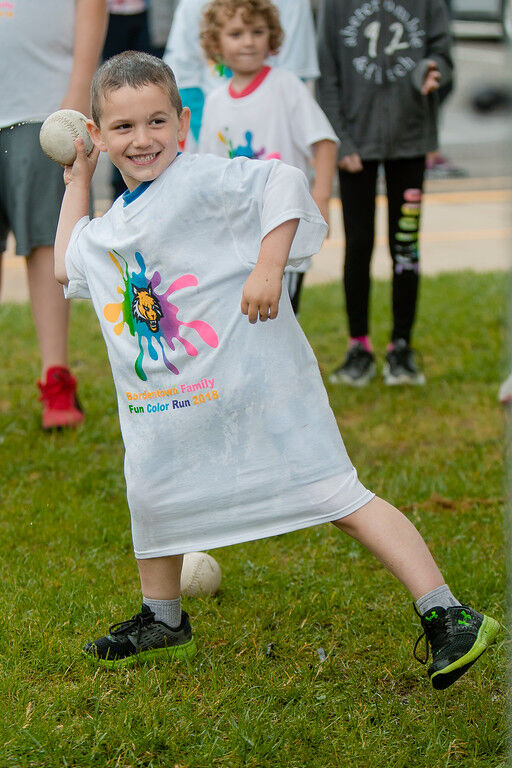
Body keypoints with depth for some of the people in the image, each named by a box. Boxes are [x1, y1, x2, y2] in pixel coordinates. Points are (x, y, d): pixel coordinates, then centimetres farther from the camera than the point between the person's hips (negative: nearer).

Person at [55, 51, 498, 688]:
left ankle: (448, 618, -11)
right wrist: (76, 184, 26)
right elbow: (65, 268, 30)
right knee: (151, 497, 19)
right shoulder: (110, 226, 13)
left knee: (337, 498, -11)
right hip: (167, 407, 8)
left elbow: (282, 183, -26)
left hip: (255, 384, -8)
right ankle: (162, 620, 43)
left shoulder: (202, 180, -13)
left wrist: (268, 267, -33)